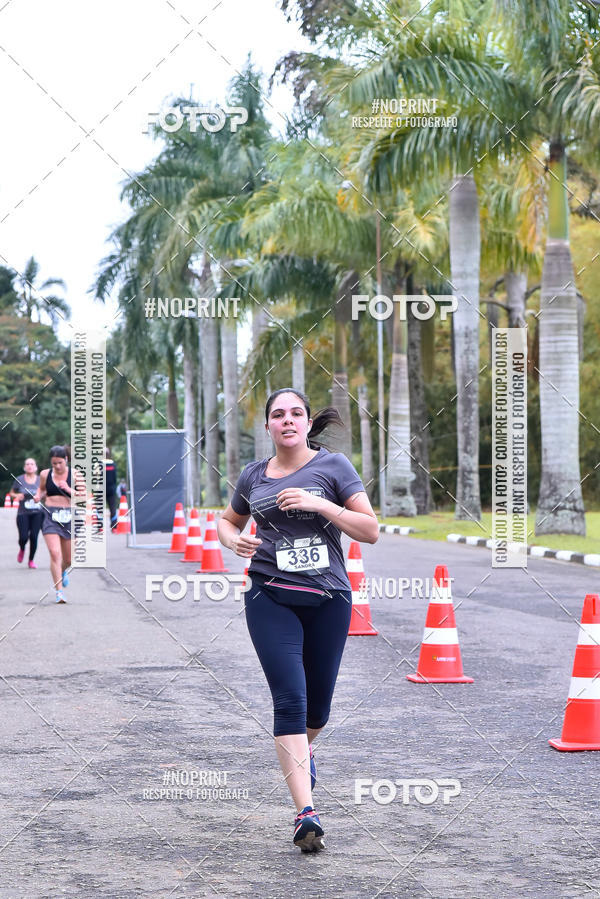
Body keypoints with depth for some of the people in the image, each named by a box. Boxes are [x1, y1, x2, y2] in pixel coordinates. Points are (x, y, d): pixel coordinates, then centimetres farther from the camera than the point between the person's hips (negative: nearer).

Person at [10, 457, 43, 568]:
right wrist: (17, 496, -9)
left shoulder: (40, 480, 2)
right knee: (23, 537, -10)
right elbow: (12, 493, 13)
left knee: (34, 537, -6)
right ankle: (22, 549, 27)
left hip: (37, 513, 1)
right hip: (23, 513, 0)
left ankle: (31, 560, 13)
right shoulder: (19, 480, 1)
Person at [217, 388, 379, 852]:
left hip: (328, 599, 0)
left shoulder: (333, 466, 1)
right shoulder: (254, 476, 9)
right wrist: (233, 540, 3)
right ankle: (306, 813, -19)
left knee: (318, 705, 12)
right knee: (290, 699, -15)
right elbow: (228, 521, 27)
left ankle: (302, 749, 50)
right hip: (271, 599, 0)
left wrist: (320, 504, -15)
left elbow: (371, 530, -3)